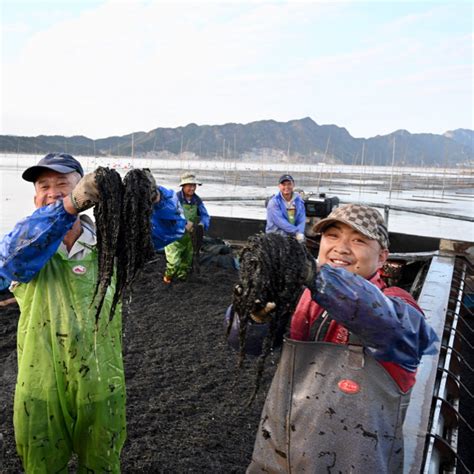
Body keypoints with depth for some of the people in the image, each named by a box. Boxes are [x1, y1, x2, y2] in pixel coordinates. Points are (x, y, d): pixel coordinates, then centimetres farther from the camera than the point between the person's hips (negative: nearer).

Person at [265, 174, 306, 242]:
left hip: (293, 237, 4)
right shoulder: (274, 202, -7)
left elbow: (302, 219, 2)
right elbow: (280, 222, -16)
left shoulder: (299, 200, 9)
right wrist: (297, 231, -19)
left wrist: (300, 233, -18)